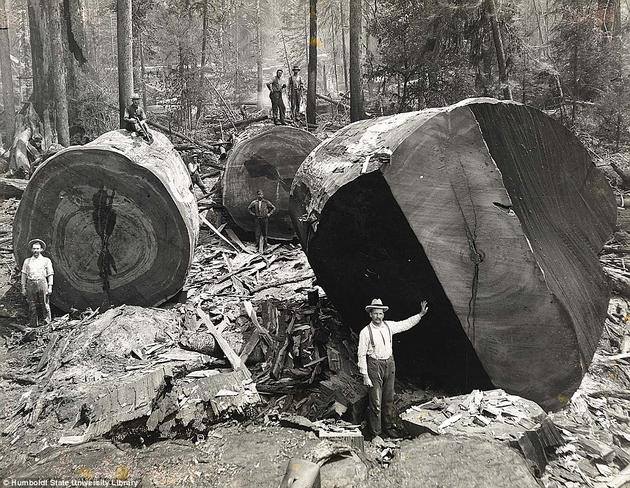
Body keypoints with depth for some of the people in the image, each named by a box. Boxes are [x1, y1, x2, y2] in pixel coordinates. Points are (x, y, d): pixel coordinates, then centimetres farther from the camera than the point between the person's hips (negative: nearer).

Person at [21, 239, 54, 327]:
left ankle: (47, 322, 6)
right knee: (32, 305, 3)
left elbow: (50, 275, 7)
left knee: (44, 304, -3)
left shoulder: (46, 260, 9)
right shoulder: (27, 261, 15)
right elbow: (24, 275, 14)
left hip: (42, 283, -2)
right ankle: (33, 324, 8)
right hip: (31, 284, 2)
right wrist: (23, 288, 7)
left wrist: (50, 287, -2)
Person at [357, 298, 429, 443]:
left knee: (389, 399, 16)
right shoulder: (365, 332, -13)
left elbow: (406, 324, 15)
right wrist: (365, 376, -13)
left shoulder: (389, 326, 1)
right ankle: (375, 434, 10)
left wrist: (421, 314, 8)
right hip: (374, 366, -5)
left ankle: (389, 428, 32)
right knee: (376, 402, -2)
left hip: (389, 364, 5)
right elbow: (361, 355, -11)